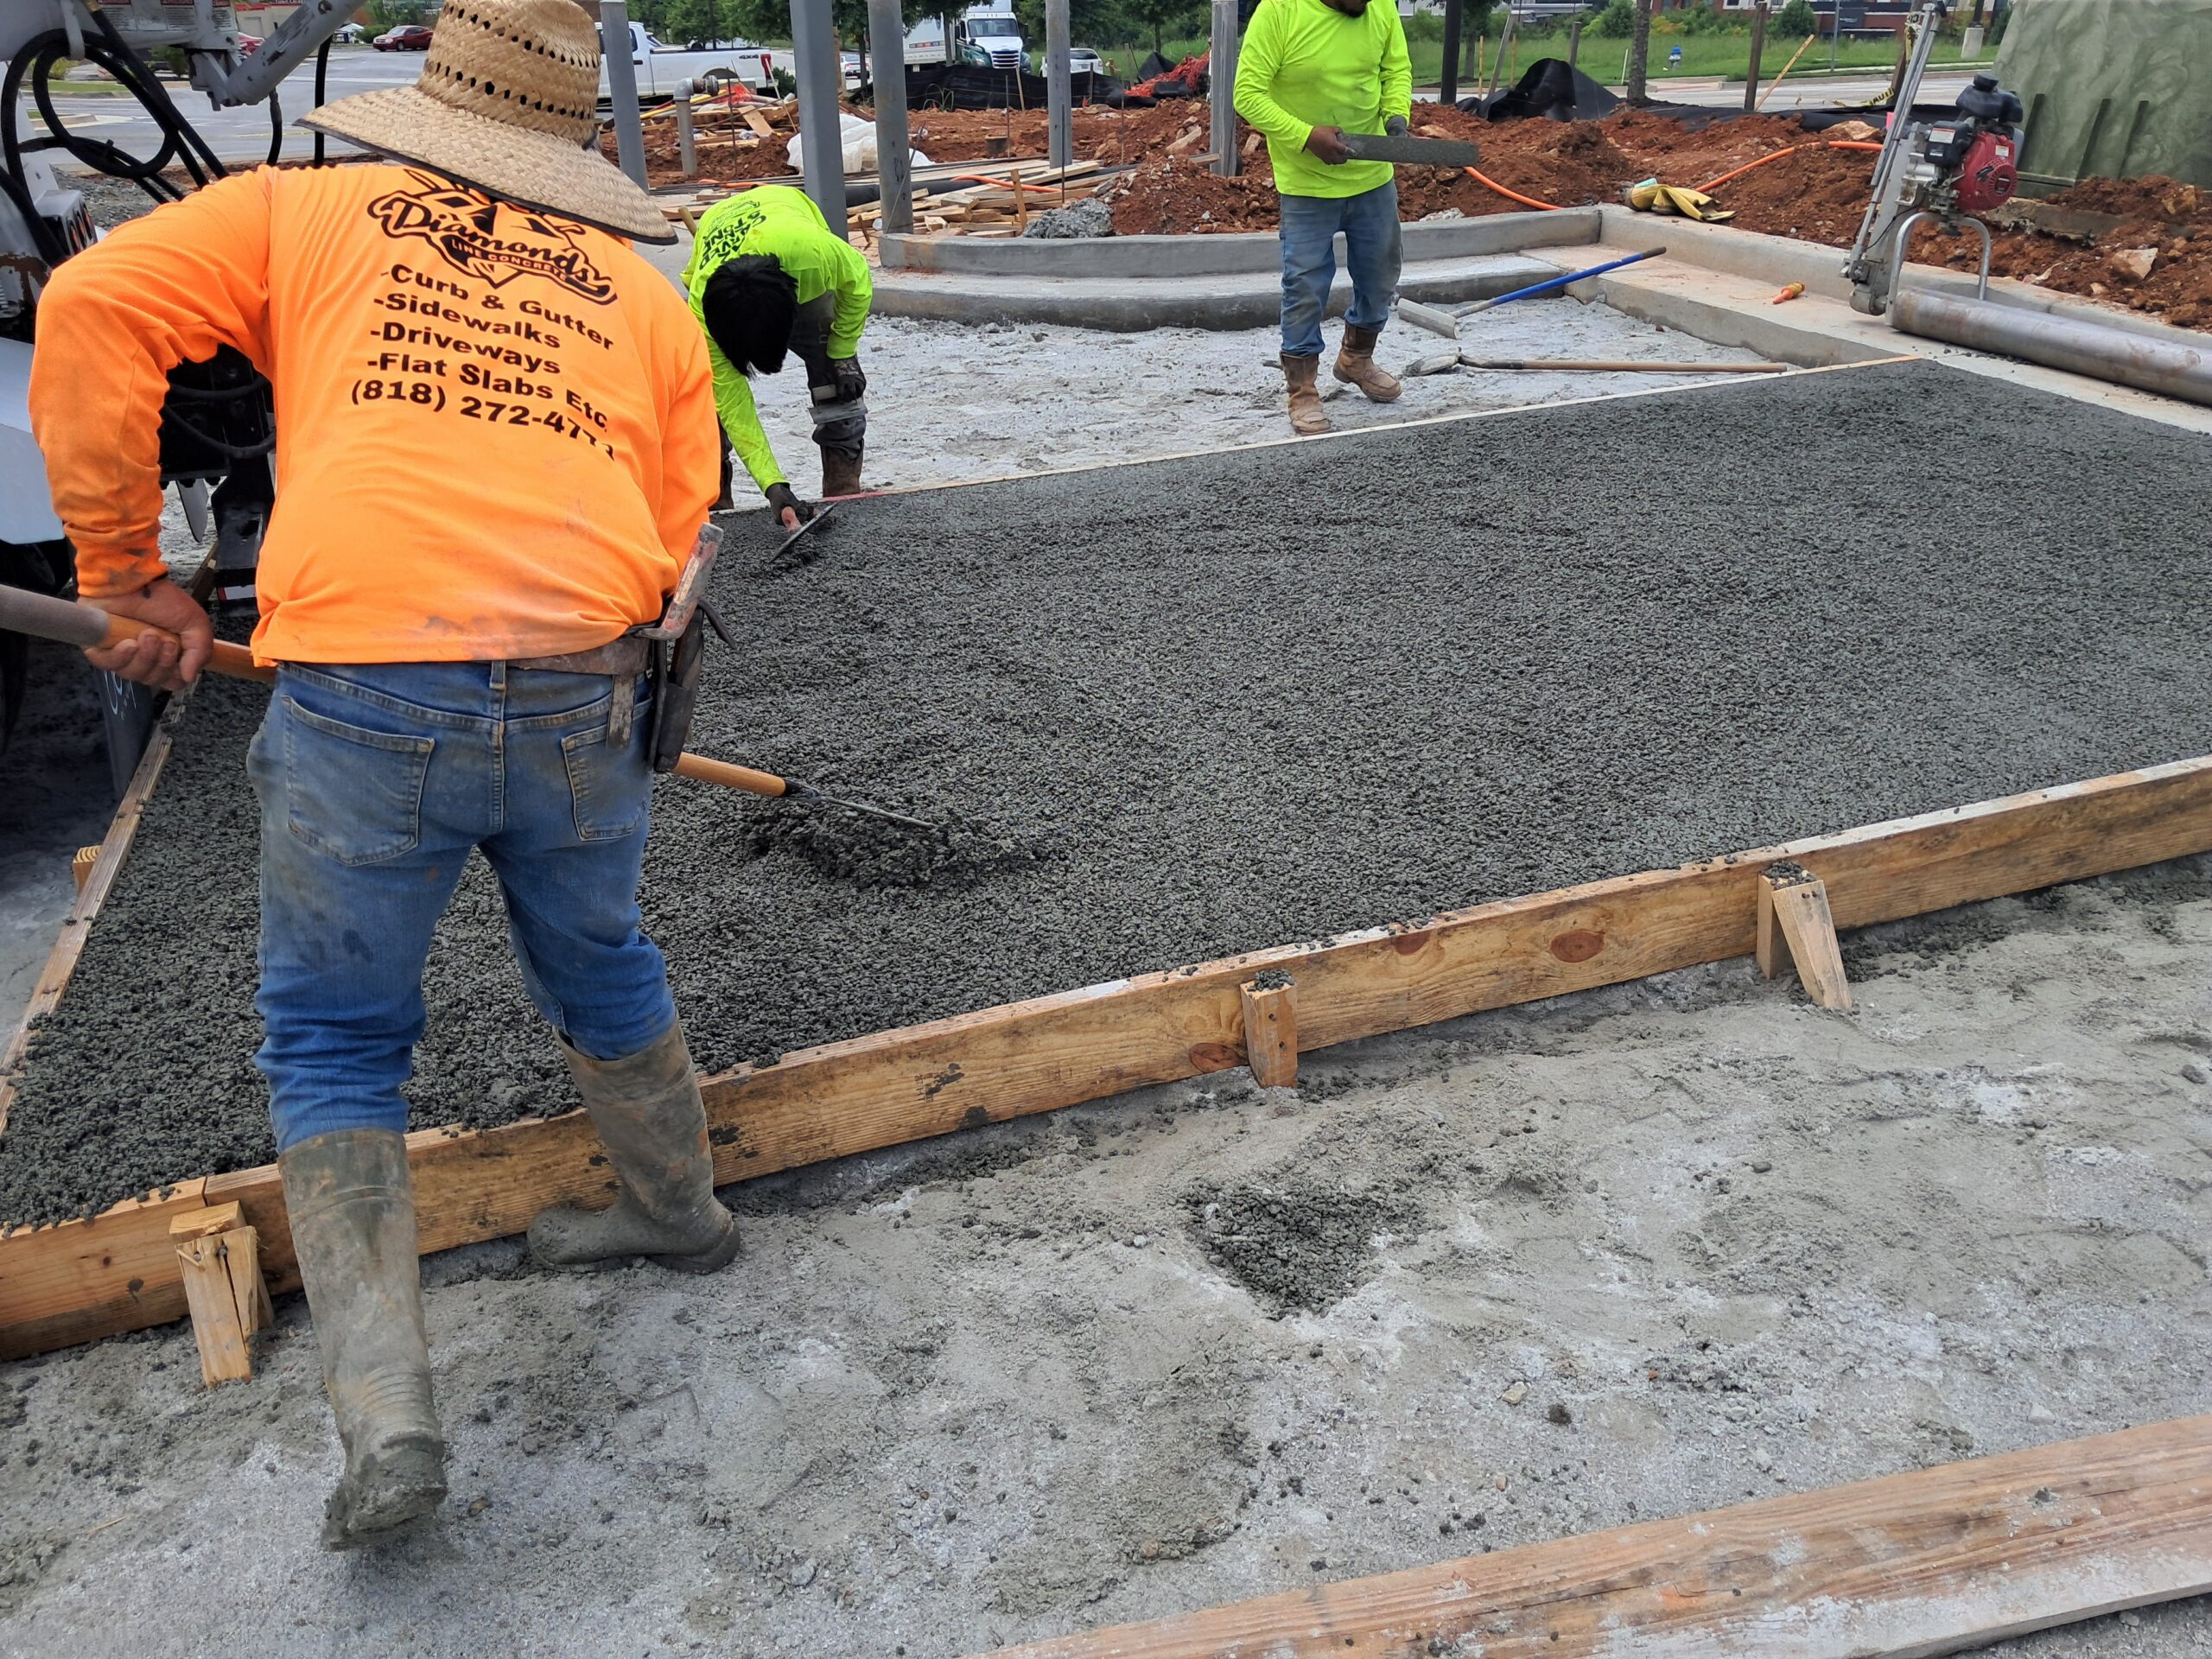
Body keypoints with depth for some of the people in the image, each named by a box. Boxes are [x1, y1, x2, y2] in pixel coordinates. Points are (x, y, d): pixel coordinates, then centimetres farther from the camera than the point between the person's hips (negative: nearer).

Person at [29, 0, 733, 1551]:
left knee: (332, 1043, 13)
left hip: (363, 695, -2)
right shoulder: (642, 290, 17)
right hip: (585, 698, 3)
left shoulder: (307, 211, 14)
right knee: (604, 973, 26)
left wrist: (127, 569, 8)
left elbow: (94, 307, 3)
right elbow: (676, 537, 14)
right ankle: (679, 1206, 47)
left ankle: (387, 1413, 10)